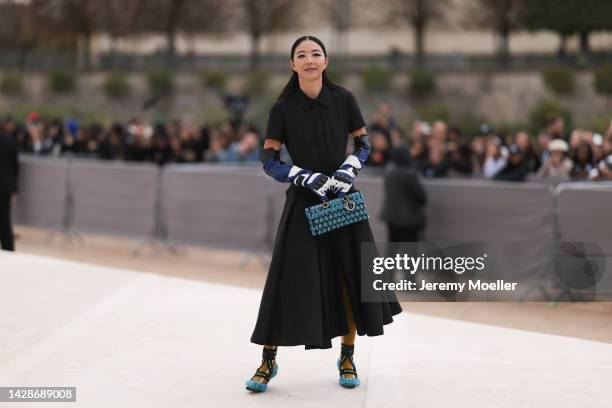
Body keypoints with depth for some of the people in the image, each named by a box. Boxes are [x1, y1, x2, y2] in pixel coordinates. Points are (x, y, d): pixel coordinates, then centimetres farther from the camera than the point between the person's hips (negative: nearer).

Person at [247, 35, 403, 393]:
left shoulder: (343, 100, -1)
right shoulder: (283, 109, -5)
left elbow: (364, 144, 6)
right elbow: (269, 161, -5)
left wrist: (349, 170, -13)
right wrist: (308, 178, -17)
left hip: (343, 199, 2)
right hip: (303, 201, -1)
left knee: (350, 276, 4)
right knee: (289, 279, -3)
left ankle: (347, 358, 19)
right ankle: (269, 361, 8)